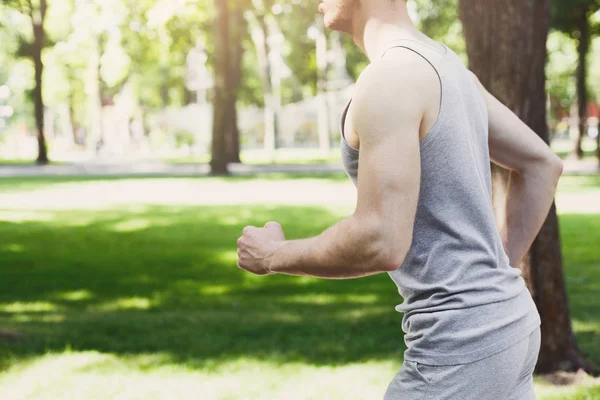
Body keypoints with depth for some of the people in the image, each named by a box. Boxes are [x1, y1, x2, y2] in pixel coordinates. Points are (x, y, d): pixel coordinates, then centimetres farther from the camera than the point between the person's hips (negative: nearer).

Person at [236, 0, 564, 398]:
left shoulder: (390, 76, -17)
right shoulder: (445, 62, 12)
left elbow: (383, 242, -24)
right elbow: (542, 164, 21)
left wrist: (275, 255, -8)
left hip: (459, 341, -9)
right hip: (508, 322, 9)